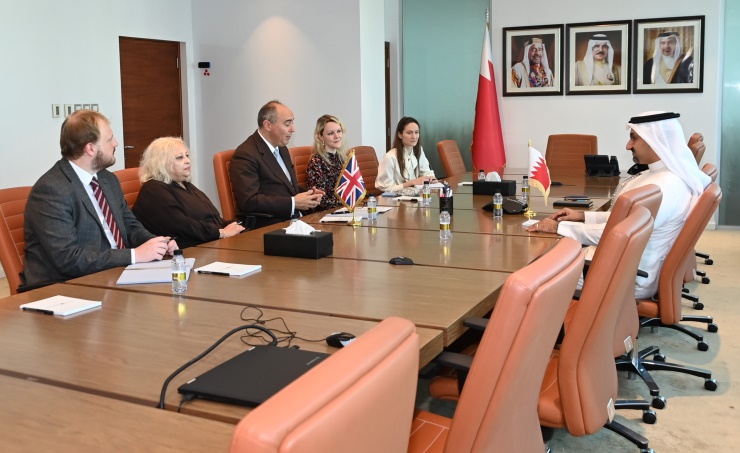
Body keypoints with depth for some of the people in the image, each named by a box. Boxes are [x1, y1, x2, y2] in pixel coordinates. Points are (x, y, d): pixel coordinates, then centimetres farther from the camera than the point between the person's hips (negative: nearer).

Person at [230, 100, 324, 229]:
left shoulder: (281, 148, 18)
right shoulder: (246, 154, -10)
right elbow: (249, 201, -18)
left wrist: (308, 195, 5)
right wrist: (293, 203, -16)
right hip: (269, 227, -8)